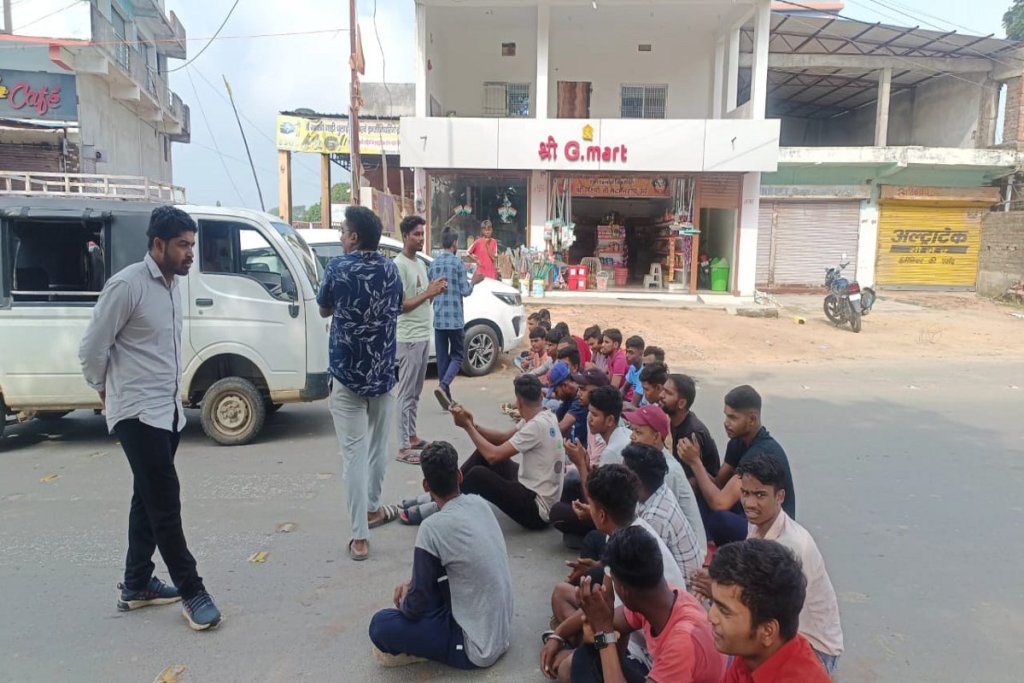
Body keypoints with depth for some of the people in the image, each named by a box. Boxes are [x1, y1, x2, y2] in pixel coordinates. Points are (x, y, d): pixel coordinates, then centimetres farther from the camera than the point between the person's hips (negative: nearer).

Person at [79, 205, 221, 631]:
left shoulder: (173, 284, 9)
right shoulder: (127, 285, -17)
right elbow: (92, 349, -12)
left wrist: (171, 396, 16)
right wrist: (107, 393, 2)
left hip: (168, 411, 9)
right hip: (138, 413, -8)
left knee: (149, 500, 16)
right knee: (165, 503, -3)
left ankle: (136, 585, 30)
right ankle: (191, 591, 8)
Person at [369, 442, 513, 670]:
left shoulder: (432, 529, -23)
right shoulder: (480, 504, -2)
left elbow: (416, 607, -13)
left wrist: (404, 601, 8)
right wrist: (413, 584, 10)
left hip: (477, 646, -7)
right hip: (502, 631, 8)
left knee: (380, 625, -10)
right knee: (430, 578, 21)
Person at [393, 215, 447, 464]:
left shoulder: (420, 263, 14)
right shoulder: (398, 264, -15)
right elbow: (401, 305, -20)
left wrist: (435, 291, 0)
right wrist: (429, 293, -21)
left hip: (423, 336, 9)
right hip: (409, 338, -9)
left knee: (416, 392, 16)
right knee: (406, 393, -5)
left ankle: (412, 437, 27)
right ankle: (403, 447, 0)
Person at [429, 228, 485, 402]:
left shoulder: (434, 264, 9)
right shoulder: (458, 263, -8)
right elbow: (465, 291, -7)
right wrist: (473, 281, 11)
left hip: (438, 319, 5)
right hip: (454, 318, -5)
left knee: (442, 357, 9)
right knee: (457, 355, 5)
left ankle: (446, 397, 11)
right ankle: (443, 385, -17)